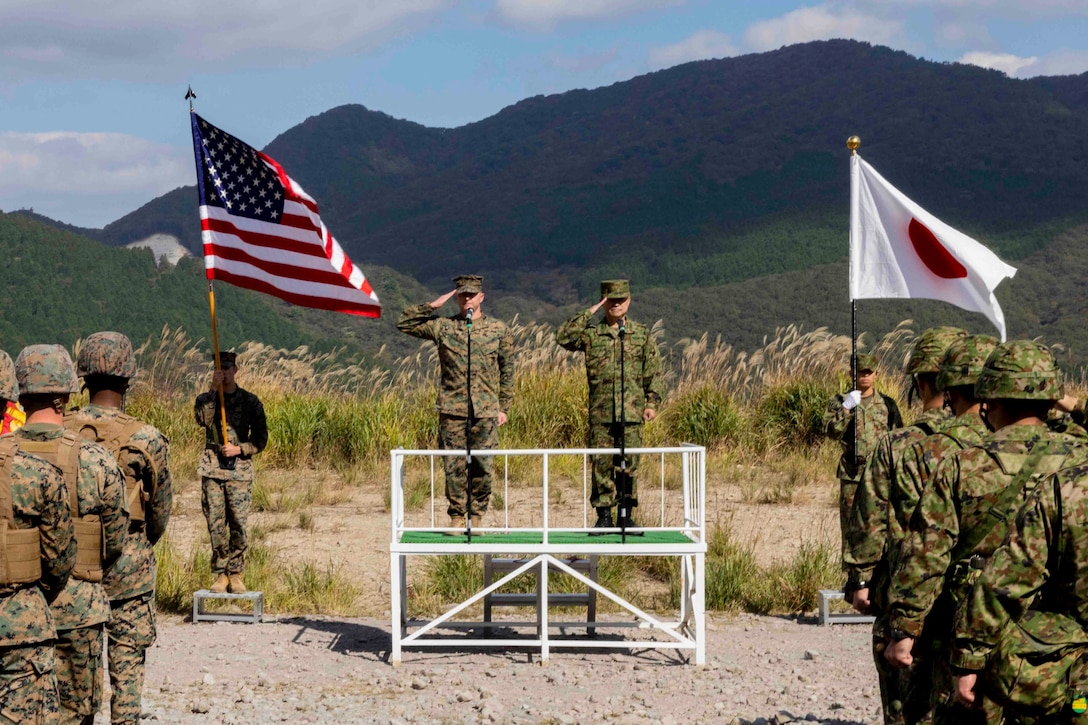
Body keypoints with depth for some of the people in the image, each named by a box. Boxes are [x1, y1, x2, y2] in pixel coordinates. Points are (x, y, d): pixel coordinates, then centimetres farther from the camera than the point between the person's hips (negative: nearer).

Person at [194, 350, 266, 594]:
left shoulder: (250, 401, 5)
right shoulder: (206, 399, 7)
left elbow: (261, 438, 6)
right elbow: (203, 419, -16)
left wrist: (239, 449, -9)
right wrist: (213, 389, -19)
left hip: (240, 470, -1)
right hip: (212, 469, 1)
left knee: (239, 525, -2)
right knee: (216, 525, 1)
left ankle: (236, 575, 6)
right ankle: (220, 574, 9)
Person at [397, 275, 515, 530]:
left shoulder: (499, 330, 7)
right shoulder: (442, 326, 6)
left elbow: (507, 372, 11)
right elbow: (404, 324, 4)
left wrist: (504, 408, 8)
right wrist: (433, 305, -3)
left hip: (486, 412, 0)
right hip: (452, 411, 0)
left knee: (483, 467, 0)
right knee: (454, 467, 1)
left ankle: (476, 517, 11)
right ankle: (457, 517, 11)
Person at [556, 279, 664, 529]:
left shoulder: (642, 334, 9)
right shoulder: (591, 333, 6)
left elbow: (654, 372, 11)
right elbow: (563, 337, -10)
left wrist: (653, 402, 2)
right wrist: (589, 313, -8)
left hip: (632, 412, 0)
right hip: (600, 413, 0)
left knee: (629, 464, 2)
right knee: (601, 465, 1)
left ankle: (626, 516, 11)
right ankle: (604, 515, 8)